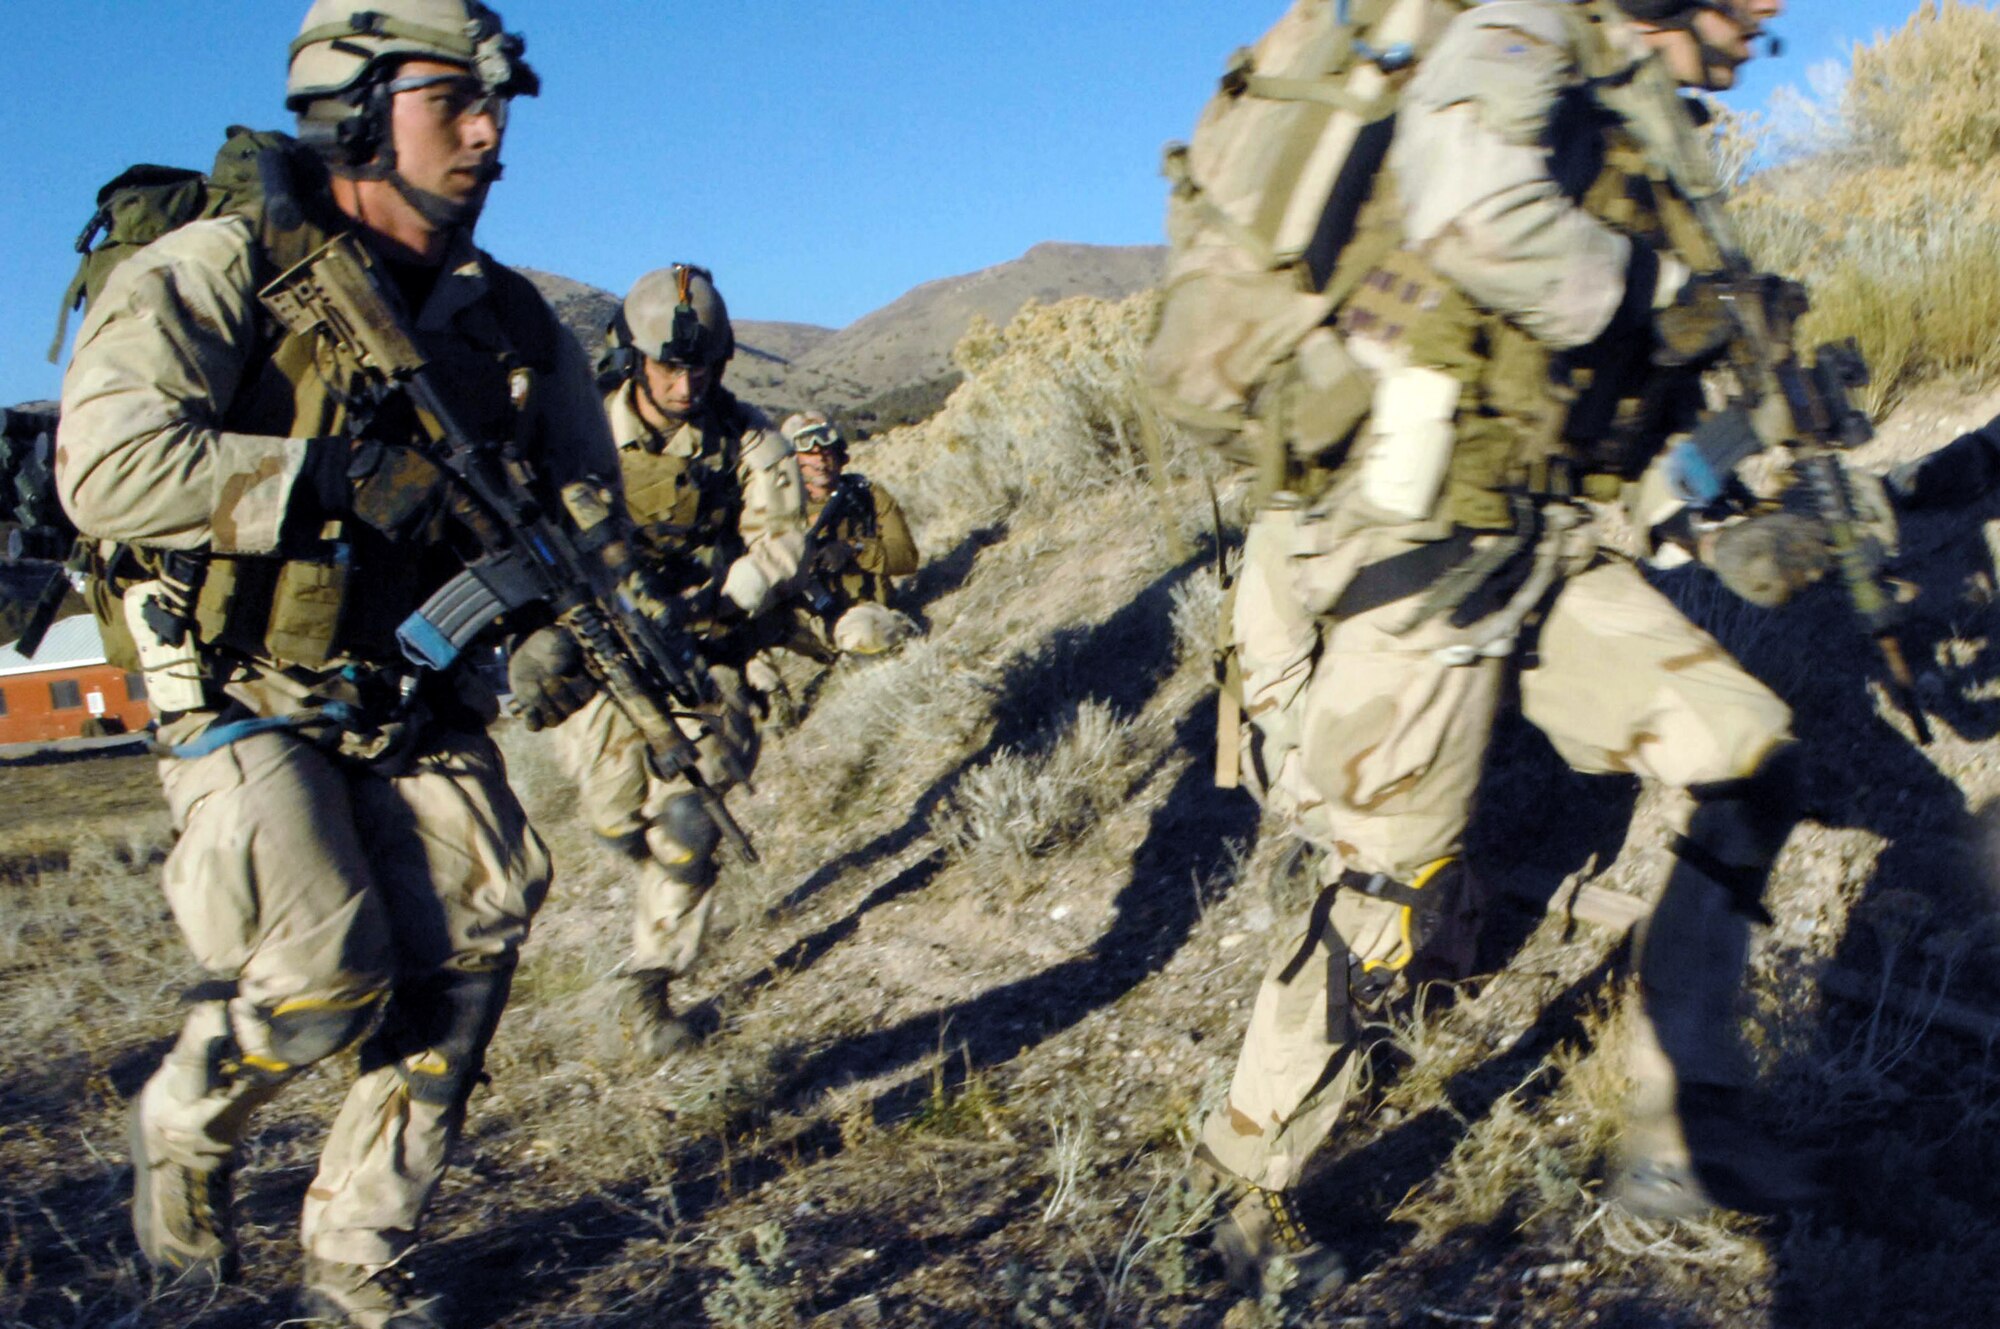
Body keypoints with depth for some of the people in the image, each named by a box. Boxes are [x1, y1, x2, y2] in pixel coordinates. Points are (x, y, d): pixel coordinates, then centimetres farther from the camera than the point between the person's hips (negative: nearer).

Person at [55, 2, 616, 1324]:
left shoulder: (512, 322, 5)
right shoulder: (216, 273, -10)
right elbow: (108, 466, -23)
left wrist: (564, 620, -11)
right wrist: (354, 483, -27)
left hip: (421, 707, 5)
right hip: (247, 706, -4)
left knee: (467, 960, -7)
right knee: (324, 979, -16)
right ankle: (186, 1127, 21)